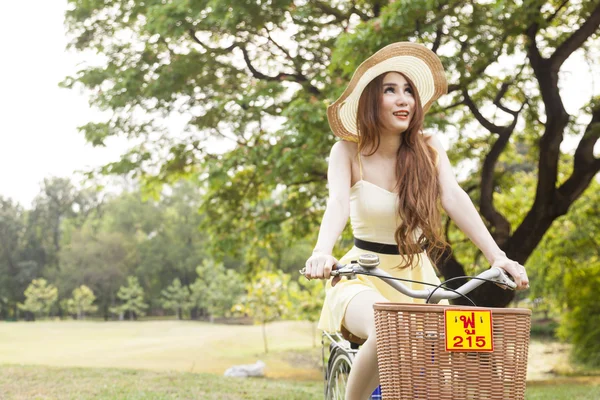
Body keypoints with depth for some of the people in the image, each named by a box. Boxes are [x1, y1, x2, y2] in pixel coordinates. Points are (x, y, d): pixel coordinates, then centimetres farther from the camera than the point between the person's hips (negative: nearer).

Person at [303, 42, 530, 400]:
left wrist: (497, 256, -30)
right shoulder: (349, 152, -7)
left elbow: (454, 198, -15)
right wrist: (322, 253, -44)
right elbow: (338, 202, -23)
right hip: (364, 279, -3)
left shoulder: (428, 149, -2)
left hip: (418, 277, 3)